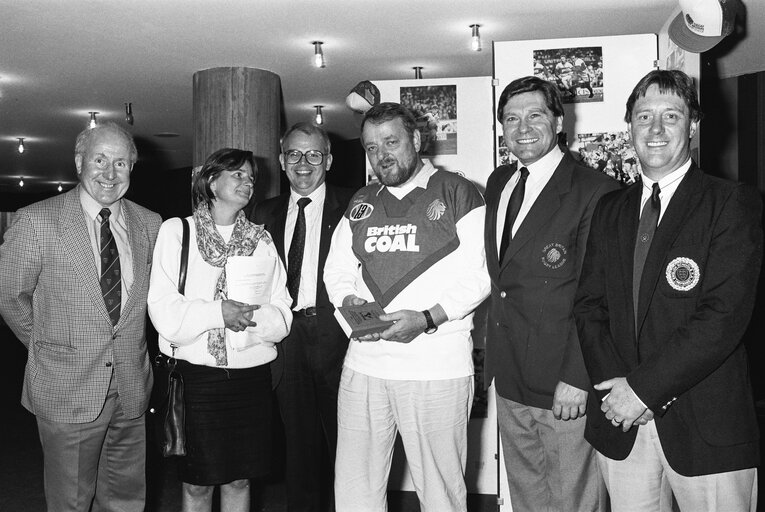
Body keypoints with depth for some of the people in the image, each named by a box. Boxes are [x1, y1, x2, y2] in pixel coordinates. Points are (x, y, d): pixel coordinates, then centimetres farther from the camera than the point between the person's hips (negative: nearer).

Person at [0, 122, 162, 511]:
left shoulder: (149, 224, 3)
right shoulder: (36, 221, -8)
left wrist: (128, 344, 8)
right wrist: (48, 347, 5)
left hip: (131, 389, 3)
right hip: (66, 391, -3)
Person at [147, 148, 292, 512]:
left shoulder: (262, 240, 10)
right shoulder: (176, 231, 3)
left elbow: (281, 314, 4)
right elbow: (163, 310, -6)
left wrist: (248, 319, -16)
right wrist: (218, 313, -16)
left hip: (251, 372, 3)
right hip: (195, 371, -2)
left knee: (239, 480, 10)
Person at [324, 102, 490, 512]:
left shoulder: (457, 194, -1)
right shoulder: (361, 205, 16)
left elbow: (479, 275, -6)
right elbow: (336, 270, 18)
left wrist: (427, 319, -18)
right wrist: (349, 301, -4)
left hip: (437, 369, -4)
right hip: (363, 364, 5)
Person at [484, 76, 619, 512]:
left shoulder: (595, 192, -14)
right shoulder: (498, 183, 10)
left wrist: (577, 378, -19)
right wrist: (495, 355, 11)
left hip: (565, 383, -7)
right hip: (509, 379, 7)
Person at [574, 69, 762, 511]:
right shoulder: (611, 211, 11)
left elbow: (725, 315, -14)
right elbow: (590, 306, 7)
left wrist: (643, 387, -16)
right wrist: (617, 387, -9)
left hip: (706, 424, -3)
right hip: (621, 424, 4)